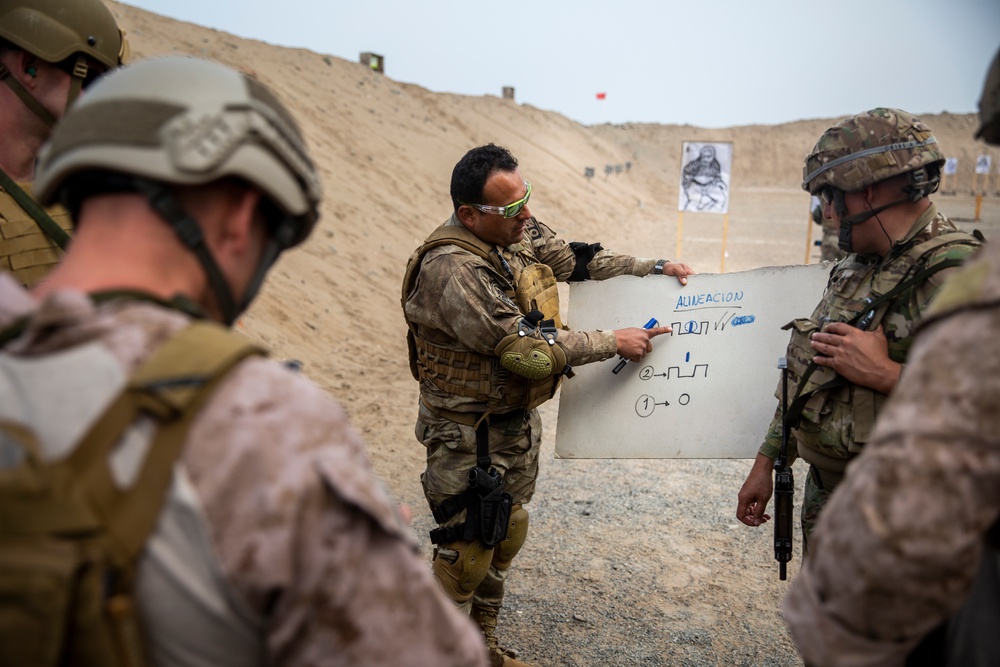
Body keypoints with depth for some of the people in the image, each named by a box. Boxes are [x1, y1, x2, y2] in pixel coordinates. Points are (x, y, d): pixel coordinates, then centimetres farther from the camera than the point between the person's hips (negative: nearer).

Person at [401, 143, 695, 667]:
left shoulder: (521, 232, -2)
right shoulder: (452, 270, -29)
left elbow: (579, 262, 12)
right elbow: (528, 350, -28)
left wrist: (654, 269, 4)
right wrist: (614, 342, -19)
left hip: (519, 421, 9)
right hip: (469, 433, -9)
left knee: (507, 535, 20)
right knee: (467, 552, 4)